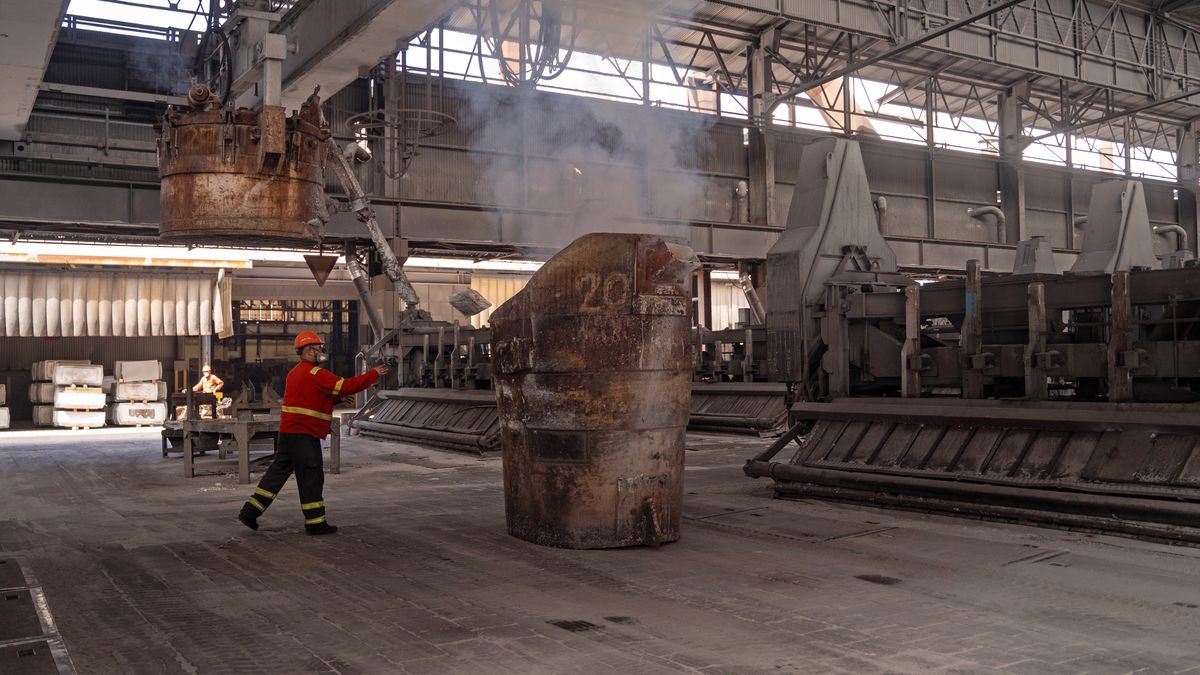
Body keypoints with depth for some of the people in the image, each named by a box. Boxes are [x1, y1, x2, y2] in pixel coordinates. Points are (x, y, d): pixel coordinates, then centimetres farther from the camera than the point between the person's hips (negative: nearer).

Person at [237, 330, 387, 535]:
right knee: (311, 476, -2)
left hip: (288, 430, 10)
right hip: (304, 434, -10)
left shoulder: (295, 372, 18)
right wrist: (373, 374, -8)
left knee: (278, 471, 13)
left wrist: (339, 397, 12)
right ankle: (315, 522, 5)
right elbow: (347, 385, -16)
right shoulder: (315, 373, -14)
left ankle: (249, 511, 15)